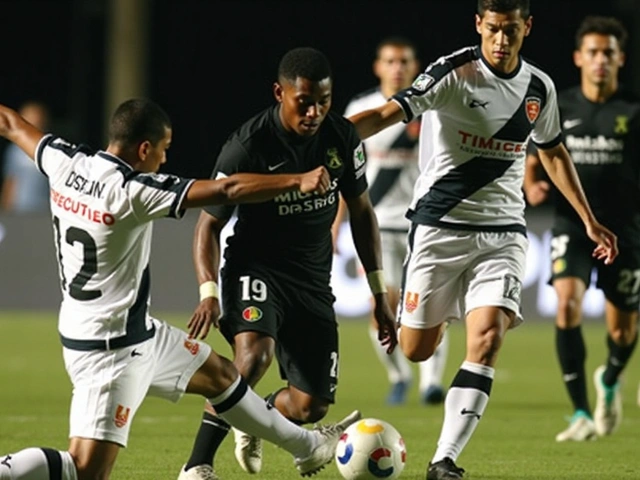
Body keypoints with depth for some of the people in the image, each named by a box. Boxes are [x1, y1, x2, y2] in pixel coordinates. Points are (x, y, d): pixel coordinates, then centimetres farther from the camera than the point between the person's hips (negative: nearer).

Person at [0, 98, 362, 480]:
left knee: (218, 373, 24)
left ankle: (307, 447, 39)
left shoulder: (65, 162, -4)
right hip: (110, 348, -10)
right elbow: (227, 190, -29)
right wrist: (298, 181, -27)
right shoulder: (133, 191, -25)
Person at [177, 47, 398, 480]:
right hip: (255, 268, -5)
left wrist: (380, 293, 8)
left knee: (310, 407, 2)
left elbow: (361, 212, 9)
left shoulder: (343, 138, -5)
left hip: (313, 279, 5)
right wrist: (209, 292, -27)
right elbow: (210, 224, -12)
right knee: (254, 353, -35)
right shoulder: (247, 146, -19)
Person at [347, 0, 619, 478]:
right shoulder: (453, 72, -11)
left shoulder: (540, 88, 5)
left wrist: (589, 220, 23)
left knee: (487, 339, -17)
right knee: (416, 350, 3)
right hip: (440, 225, -2)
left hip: (503, 233, 3)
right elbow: (389, 113, -23)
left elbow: (553, 152, 23)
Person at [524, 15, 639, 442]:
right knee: (568, 303, -23)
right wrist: (532, 186, -9)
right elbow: (533, 160, 12)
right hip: (572, 225, 0)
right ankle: (582, 415, -18)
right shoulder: (559, 109, 3)